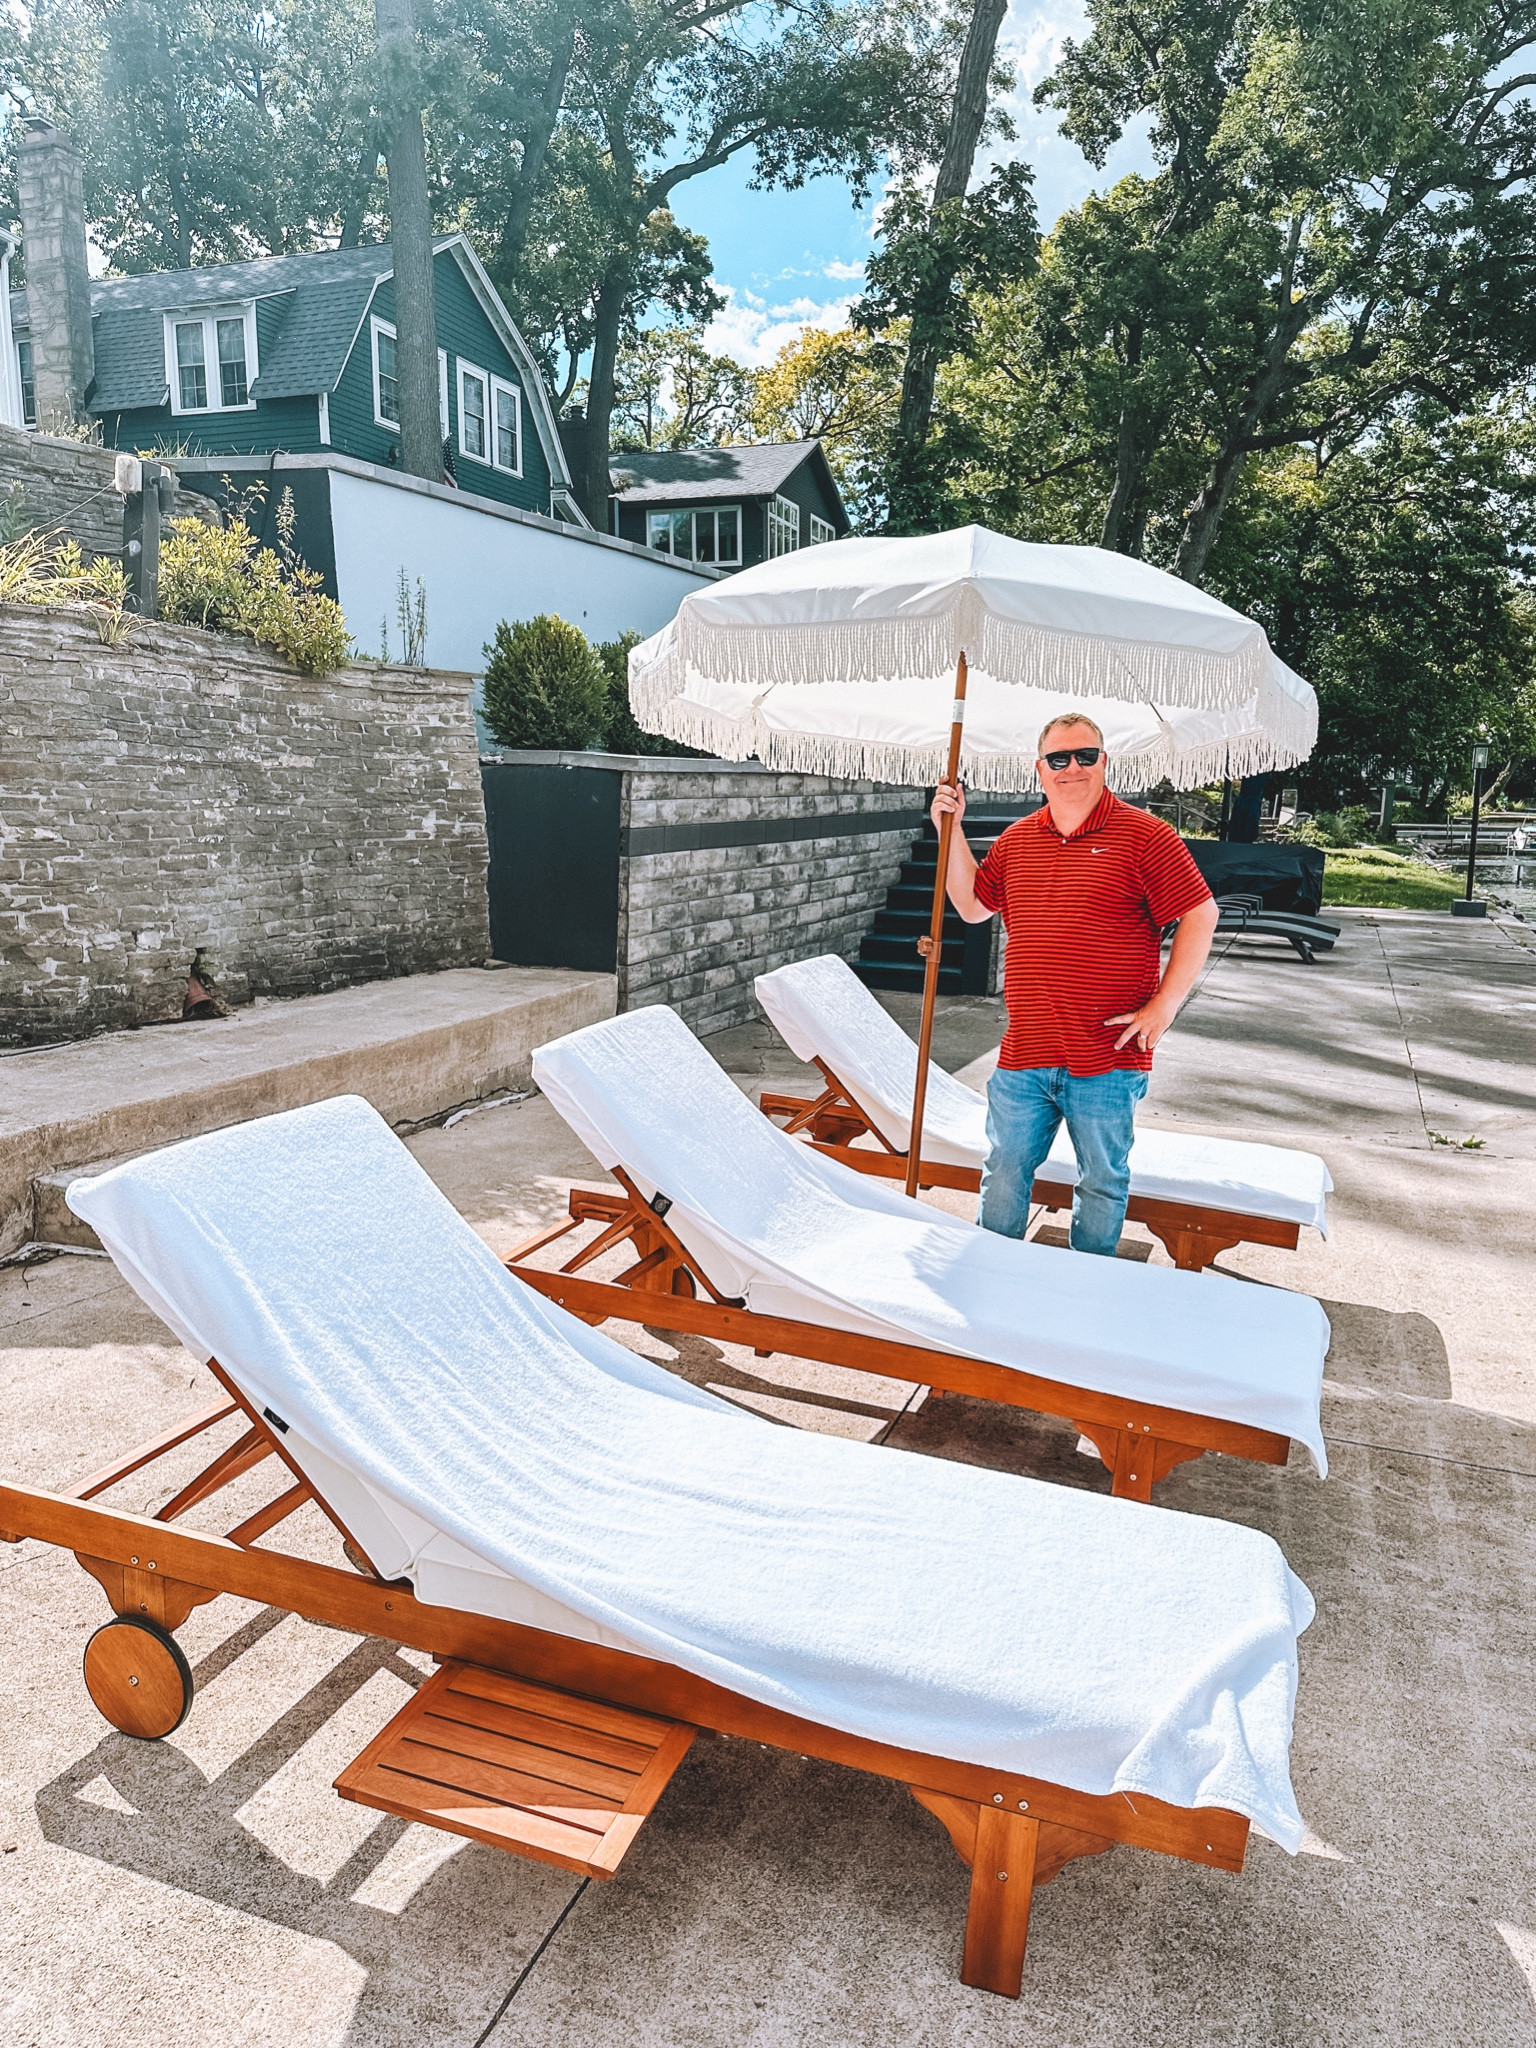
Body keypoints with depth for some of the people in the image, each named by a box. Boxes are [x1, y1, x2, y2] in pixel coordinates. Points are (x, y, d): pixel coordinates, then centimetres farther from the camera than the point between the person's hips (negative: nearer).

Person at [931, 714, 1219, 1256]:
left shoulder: (1144, 835, -5)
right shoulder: (1016, 839, 10)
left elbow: (1200, 915, -5)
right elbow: (972, 906, 20)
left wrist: (1163, 1006, -10)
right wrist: (951, 831, 9)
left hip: (1108, 1060, -4)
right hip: (1023, 1056, 4)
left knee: (1102, 1184, 12)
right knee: (1004, 1175, 13)